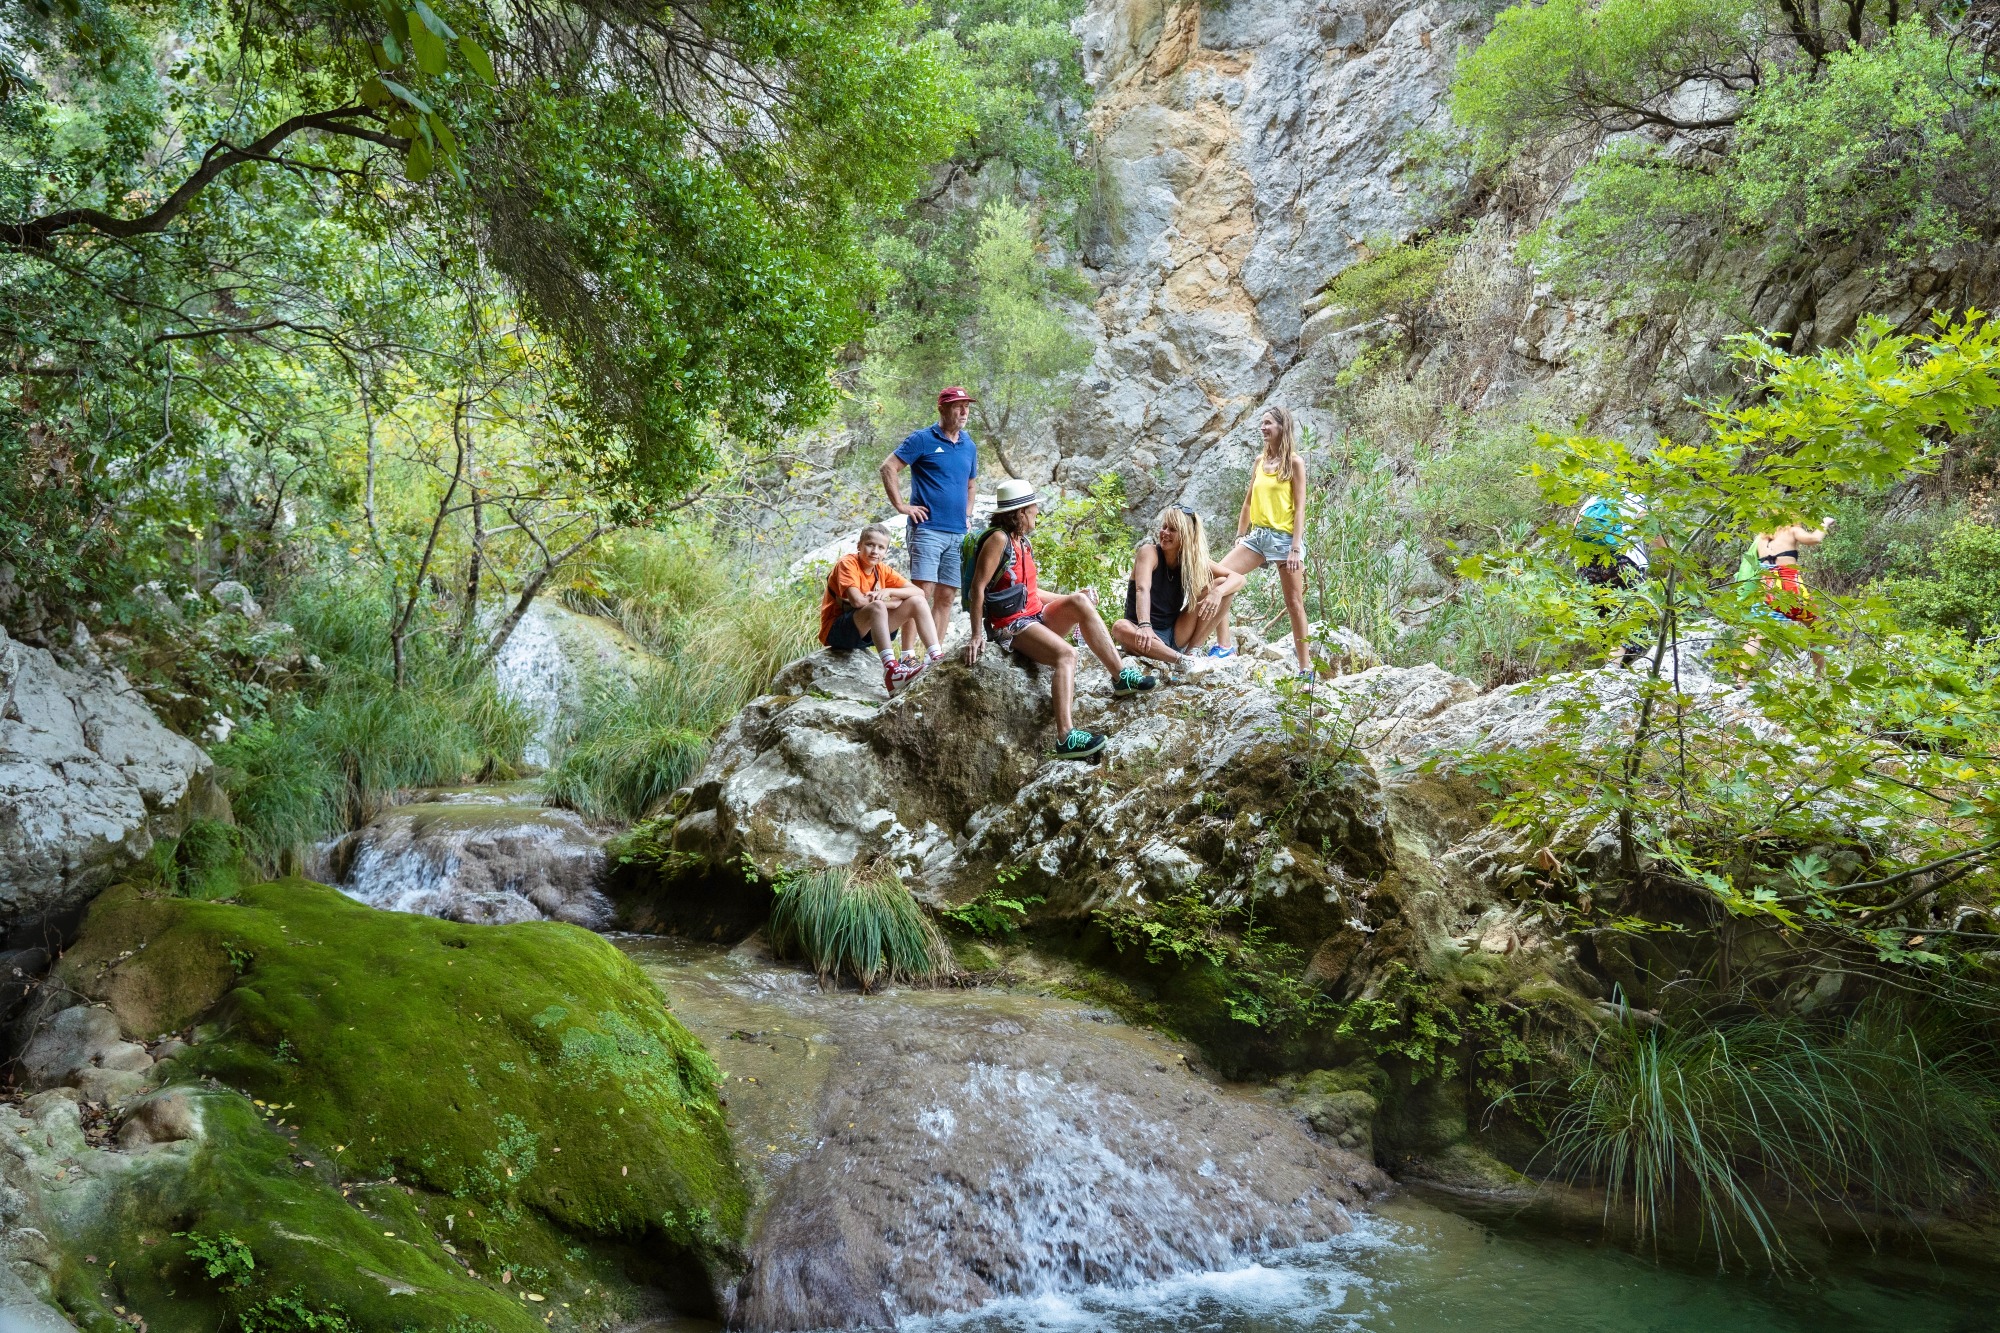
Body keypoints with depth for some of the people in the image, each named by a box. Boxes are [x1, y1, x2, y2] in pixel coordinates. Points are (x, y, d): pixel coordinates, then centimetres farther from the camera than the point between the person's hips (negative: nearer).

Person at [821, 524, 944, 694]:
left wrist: (889, 591, -19)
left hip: (867, 630, 7)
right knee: (877, 606, -37)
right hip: (836, 632, -7)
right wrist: (895, 603, -15)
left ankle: (937, 657, -18)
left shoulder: (882, 570, 7)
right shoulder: (847, 564, -13)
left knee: (918, 601, -5)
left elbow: (919, 591, -1)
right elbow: (857, 601, -28)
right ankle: (891, 670, -50)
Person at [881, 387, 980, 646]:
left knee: (946, 597, 5)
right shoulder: (922, 439, -2)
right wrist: (901, 506, -9)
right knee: (921, 592, -14)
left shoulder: (969, 446, 17)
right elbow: (888, 467, -6)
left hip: (958, 533, 6)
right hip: (927, 529, -6)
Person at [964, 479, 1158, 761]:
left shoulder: (1023, 542, 19)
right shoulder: (998, 539, -10)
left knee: (1080, 601, -13)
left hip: (1035, 617, 9)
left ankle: (1122, 677, -16)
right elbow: (977, 588, -15)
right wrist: (977, 636, -19)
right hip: (1011, 625, -9)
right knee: (1066, 654, -30)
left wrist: (1069, 598, 12)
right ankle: (1066, 737, -43)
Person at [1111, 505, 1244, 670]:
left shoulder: (1193, 560, 2)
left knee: (1222, 584, -5)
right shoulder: (1149, 551, -10)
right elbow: (1142, 589, -29)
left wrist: (1218, 592, -28)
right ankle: (1183, 661, -42)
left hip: (1176, 636, 4)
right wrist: (1145, 626, -47)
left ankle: (1191, 650, -12)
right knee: (1120, 628, -38)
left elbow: (1238, 578, -4)